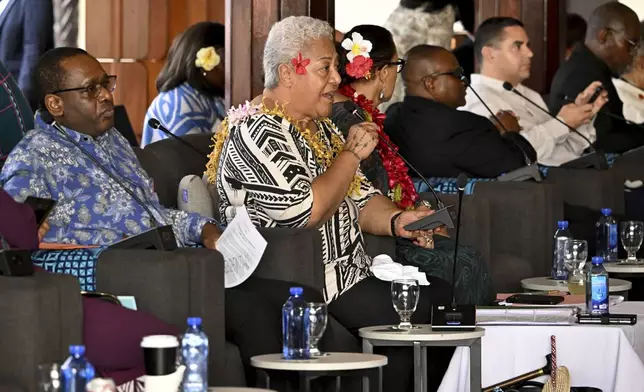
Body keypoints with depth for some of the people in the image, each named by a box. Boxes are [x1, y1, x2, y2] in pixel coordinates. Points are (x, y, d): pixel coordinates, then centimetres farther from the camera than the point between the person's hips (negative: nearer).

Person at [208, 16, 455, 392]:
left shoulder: (321, 128, 17)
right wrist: (351, 153, -13)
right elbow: (306, 212, -24)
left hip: (354, 273, 10)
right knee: (418, 317, -22)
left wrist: (396, 220, -1)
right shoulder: (255, 133, -14)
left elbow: (359, 199, 20)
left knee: (445, 295, -3)